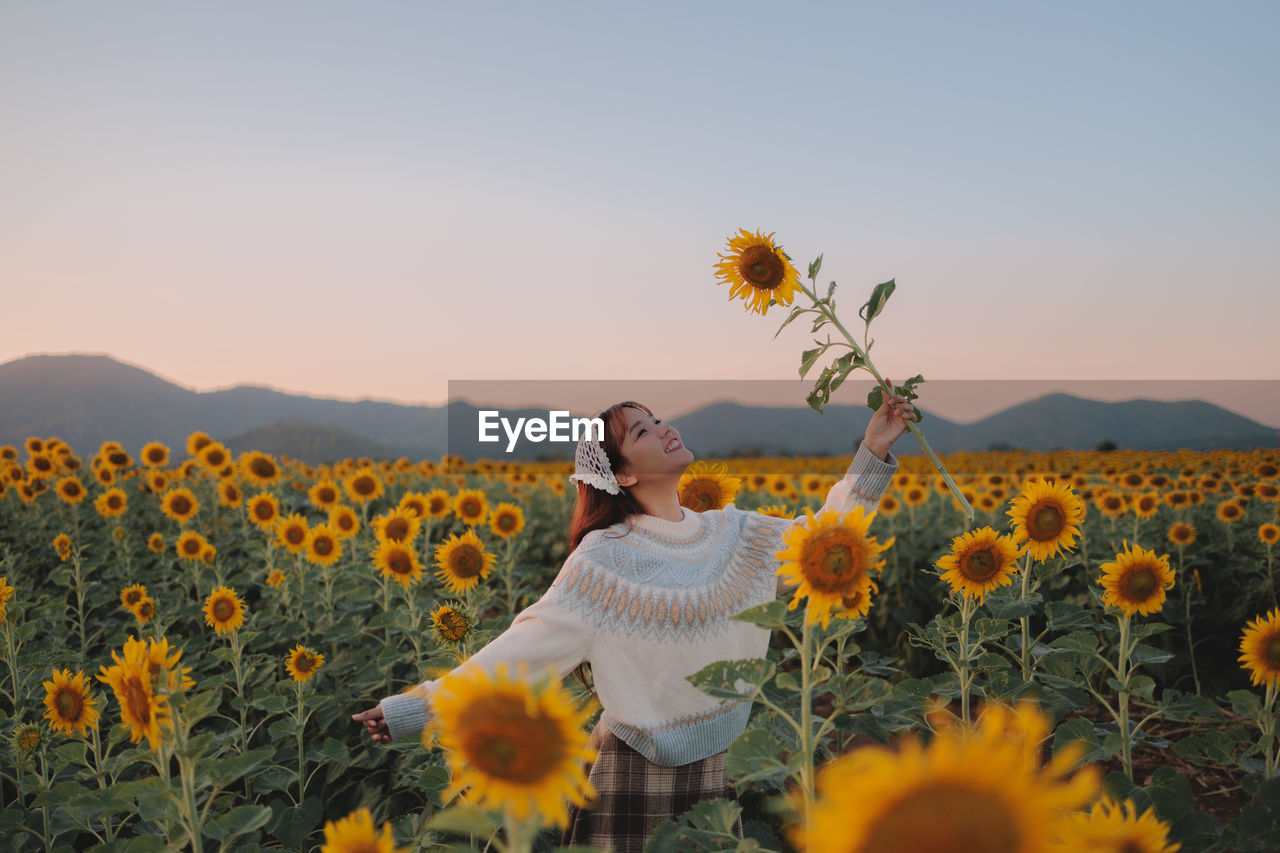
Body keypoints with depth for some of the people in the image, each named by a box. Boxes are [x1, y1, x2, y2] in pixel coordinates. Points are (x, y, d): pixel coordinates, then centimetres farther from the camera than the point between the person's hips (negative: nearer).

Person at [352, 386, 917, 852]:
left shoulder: (736, 534, 3)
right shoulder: (605, 559, -11)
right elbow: (528, 645, -12)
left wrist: (872, 453, 4)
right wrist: (416, 708, -16)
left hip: (722, 772, 4)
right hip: (635, 779, -4)